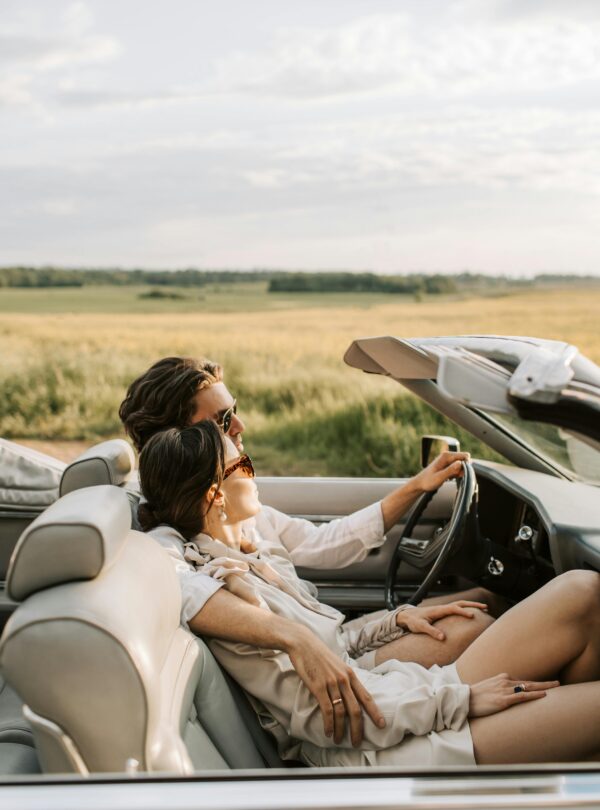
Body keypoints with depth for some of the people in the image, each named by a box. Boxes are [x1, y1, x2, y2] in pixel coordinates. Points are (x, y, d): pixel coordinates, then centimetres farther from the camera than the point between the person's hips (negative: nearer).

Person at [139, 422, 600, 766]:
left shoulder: (257, 552, 13)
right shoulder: (221, 586, -17)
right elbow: (315, 713, -19)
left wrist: (397, 621, 11)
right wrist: (460, 697, -17)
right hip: (371, 750, -9)